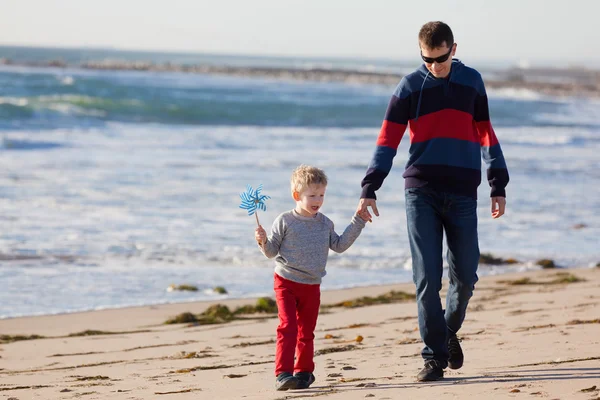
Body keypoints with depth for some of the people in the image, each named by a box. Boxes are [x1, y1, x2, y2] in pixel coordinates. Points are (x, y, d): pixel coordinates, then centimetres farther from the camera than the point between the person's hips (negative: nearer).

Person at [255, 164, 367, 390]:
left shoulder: (325, 224, 6)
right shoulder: (284, 222, -6)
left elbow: (340, 245, 13)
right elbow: (272, 252, -1)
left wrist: (357, 223, 10)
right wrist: (263, 242, -23)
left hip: (312, 286, 4)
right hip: (286, 283, -4)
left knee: (306, 332, 11)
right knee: (288, 327, -15)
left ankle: (304, 372, 23)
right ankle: (283, 374, -19)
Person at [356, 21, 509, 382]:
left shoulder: (472, 81, 8)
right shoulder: (411, 86, 1)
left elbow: (485, 135, 15)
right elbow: (388, 139, -3)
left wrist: (499, 186, 11)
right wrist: (369, 190, -13)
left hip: (462, 194, 2)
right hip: (421, 193, -2)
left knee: (465, 275, 4)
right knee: (427, 279, -6)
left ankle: (450, 331, 31)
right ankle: (434, 357, 0)